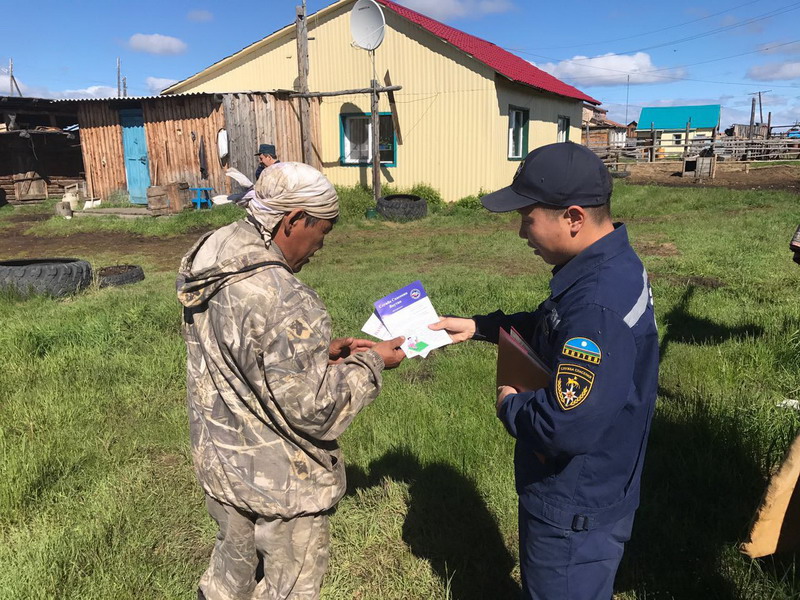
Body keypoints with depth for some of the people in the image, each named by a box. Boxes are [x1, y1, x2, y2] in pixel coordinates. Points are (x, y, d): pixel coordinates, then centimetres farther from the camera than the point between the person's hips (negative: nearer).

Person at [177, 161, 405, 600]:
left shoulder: (209, 259, -6)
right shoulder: (285, 302, -34)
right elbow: (314, 410, -26)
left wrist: (322, 351, 0)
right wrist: (372, 363, -13)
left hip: (217, 458, 8)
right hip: (277, 482, -8)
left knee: (234, 557, 32)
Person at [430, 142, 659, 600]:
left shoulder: (598, 304, -35)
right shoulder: (611, 265, -2)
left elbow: (566, 427, -37)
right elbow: (548, 325, 15)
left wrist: (510, 404, -17)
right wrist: (480, 327, 6)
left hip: (575, 514, -9)